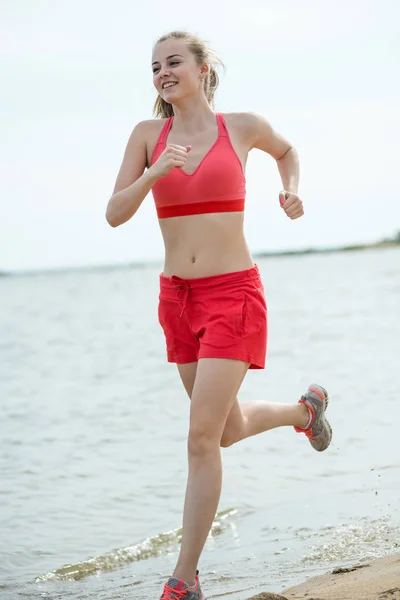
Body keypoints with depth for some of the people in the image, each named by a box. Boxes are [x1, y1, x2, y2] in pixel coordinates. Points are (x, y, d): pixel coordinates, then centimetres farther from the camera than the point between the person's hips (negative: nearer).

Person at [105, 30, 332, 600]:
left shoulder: (244, 126, -1)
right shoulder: (148, 135, 3)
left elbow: (286, 149, 22)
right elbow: (115, 214, -4)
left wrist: (292, 191, 3)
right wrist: (155, 173, -20)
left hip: (233, 295, -4)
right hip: (178, 297, 4)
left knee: (202, 436, -11)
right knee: (229, 429, 17)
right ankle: (304, 409, 49)